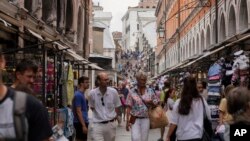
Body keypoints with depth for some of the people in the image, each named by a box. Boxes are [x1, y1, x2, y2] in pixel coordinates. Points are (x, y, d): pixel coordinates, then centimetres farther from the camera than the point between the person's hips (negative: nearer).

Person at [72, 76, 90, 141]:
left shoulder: (82, 94, 13)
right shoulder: (78, 95, -16)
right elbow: (78, 112, -20)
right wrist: (84, 125, -22)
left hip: (84, 122, 10)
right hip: (80, 123, -10)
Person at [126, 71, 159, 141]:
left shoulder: (150, 91, 3)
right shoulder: (132, 92, -2)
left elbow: (156, 103, 11)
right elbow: (129, 107, -3)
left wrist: (151, 102, -12)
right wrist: (127, 121, -8)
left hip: (145, 119, 2)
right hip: (135, 119, -2)